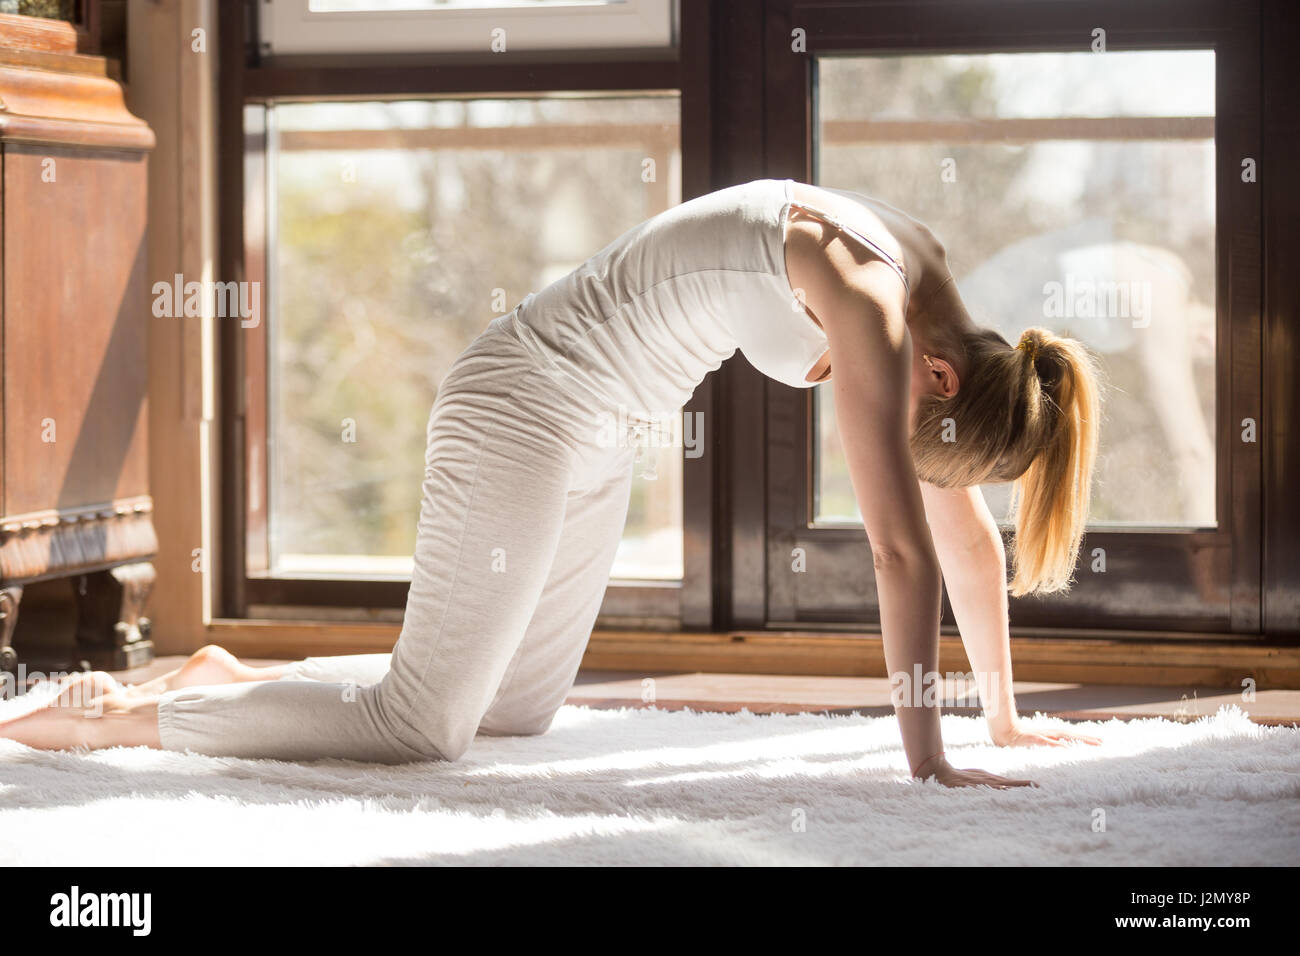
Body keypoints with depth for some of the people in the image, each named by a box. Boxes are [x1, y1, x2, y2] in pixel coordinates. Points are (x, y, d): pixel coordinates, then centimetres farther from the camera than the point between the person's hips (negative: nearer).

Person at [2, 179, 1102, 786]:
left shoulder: (930, 314, 1)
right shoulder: (874, 311, -26)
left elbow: (966, 524, 8)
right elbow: (904, 545, -28)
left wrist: (1006, 717, 10)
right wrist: (927, 756, -25)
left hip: (593, 428, 10)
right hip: (529, 402, -10)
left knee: (523, 704, 16)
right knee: (423, 724, -9)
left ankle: (232, 677, 24)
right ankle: (113, 715, 1)